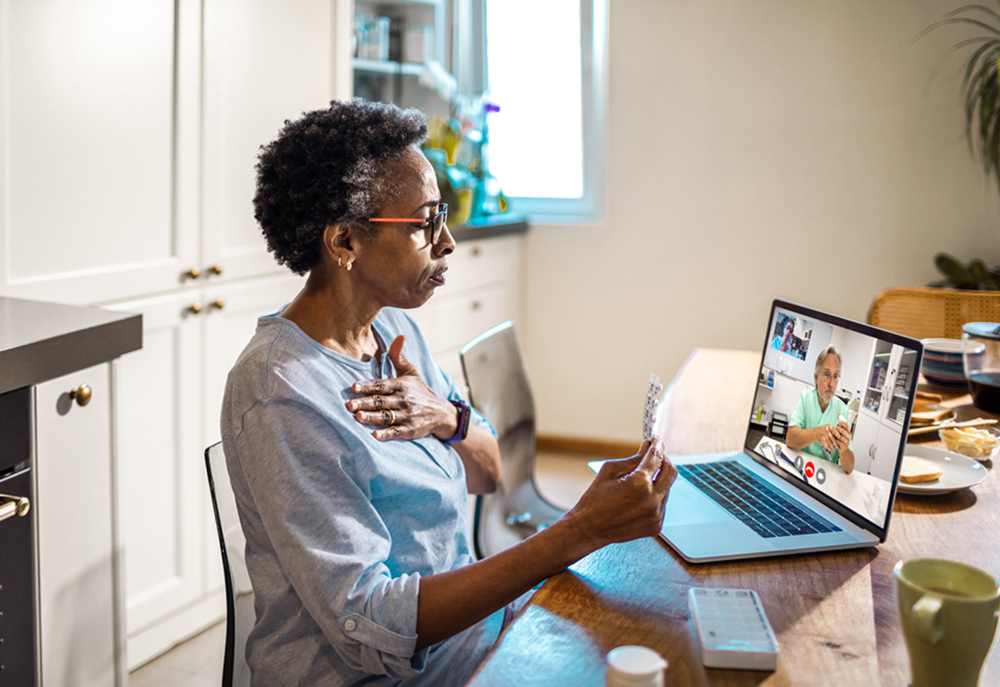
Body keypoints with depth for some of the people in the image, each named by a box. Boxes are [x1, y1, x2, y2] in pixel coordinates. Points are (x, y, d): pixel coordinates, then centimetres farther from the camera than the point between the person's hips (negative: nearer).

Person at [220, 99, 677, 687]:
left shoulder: (395, 329, 4)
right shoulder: (281, 396, -23)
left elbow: (488, 474, 11)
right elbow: (371, 627, -26)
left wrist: (449, 419, -13)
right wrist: (581, 531, -31)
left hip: (460, 611, 8)